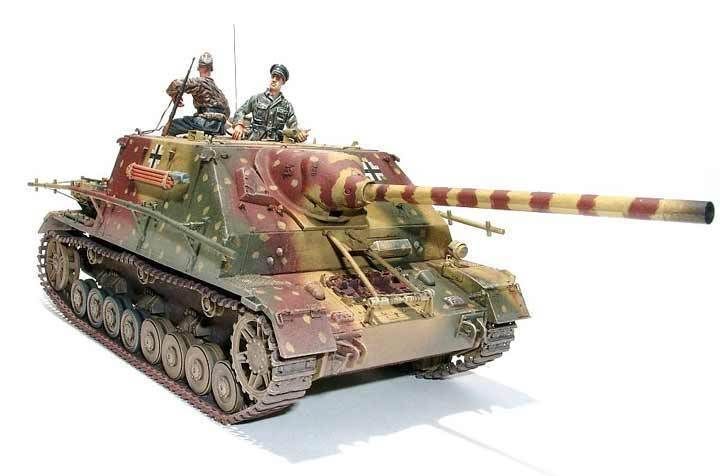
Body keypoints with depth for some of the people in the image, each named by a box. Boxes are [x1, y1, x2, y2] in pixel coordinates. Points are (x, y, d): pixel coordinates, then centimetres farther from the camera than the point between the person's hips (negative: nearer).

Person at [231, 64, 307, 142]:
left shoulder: (287, 105, 14)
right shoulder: (257, 98, 11)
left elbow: (293, 127, 12)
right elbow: (240, 111, 14)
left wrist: (299, 134, -11)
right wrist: (238, 124, -6)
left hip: (274, 144, 1)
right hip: (254, 141, -1)